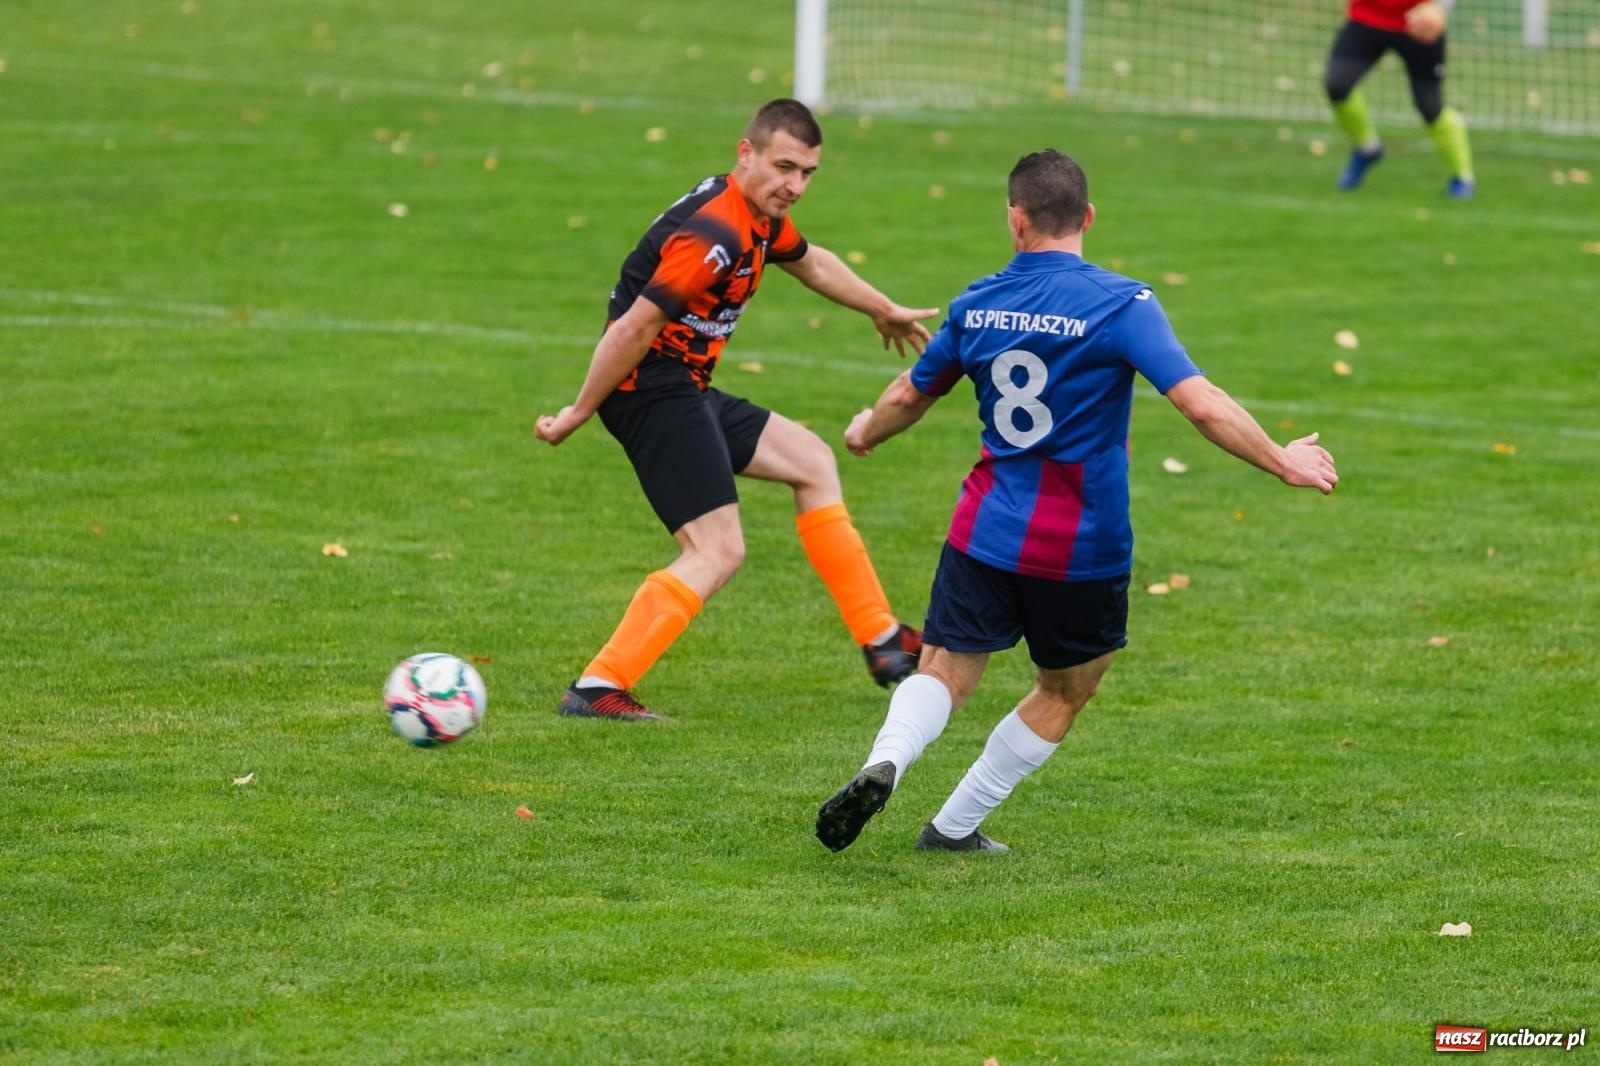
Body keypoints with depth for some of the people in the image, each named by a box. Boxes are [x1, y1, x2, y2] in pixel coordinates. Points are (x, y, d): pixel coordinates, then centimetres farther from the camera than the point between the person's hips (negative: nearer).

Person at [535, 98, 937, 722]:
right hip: (653, 392, -11)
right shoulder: (716, 236, -24)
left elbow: (811, 263, 32)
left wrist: (884, 311, 45)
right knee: (717, 552, -15)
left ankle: (880, 641, 26)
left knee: (811, 461, 21)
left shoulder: (761, 218, 9)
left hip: (686, 393, 11)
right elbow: (634, 329, -25)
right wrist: (579, 414, -19)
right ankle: (598, 688, -19)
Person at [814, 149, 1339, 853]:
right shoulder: (1120, 305, -12)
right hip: (1083, 550, -3)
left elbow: (909, 396, 19)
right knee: (1064, 691, 18)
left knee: (944, 674, 8)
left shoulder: (977, 305, 3)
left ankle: (884, 762, -22)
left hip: (984, 533, 3)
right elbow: (1200, 404, -19)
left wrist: (866, 432, 40)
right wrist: (1282, 461, -9)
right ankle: (954, 827, 19)